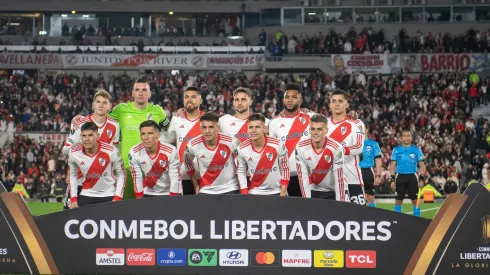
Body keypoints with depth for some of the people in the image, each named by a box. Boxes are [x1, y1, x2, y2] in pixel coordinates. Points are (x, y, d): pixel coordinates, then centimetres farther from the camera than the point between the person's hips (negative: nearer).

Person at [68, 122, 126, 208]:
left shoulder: (111, 151, -19)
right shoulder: (74, 152, -12)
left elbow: (121, 174, -6)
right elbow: (72, 175, 5)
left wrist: (117, 198, -13)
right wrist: (73, 199, 0)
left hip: (109, 195, -2)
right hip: (86, 195, 2)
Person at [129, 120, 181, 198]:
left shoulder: (171, 151, -22)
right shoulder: (134, 153, -17)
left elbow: (175, 178, -17)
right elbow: (137, 179, -10)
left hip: (169, 194, -1)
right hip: (147, 195, 1)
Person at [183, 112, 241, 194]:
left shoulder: (231, 142, -19)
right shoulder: (193, 145, -14)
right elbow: (187, 161, 9)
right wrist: (195, 185, 10)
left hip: (230, 189, -1)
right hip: (206, 190, 1)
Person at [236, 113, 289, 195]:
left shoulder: (277, 145, -14)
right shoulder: (242, 149, -10)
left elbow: (285, 169, -4)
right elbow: (241, 172, 2)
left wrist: (283, 195, -5)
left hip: (276, 193, -1)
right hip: (254, 194, 1)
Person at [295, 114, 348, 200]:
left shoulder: (335, 148, -22)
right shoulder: (301, 148, -16)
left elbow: (339, 179, -21)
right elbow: (303, 177, -13)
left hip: (334, 191, -2)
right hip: (313, 191, 2)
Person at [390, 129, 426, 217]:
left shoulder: (416, 149, 3)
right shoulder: (396, 150, 5)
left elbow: (421, 165, 3)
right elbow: (393, 165, 6)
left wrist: (421, 179, -7)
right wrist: (392, 179, -2)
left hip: (412, 176, 0)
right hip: (400, 176, 1)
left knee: (415, 200, -1)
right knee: (398, 200, 2)